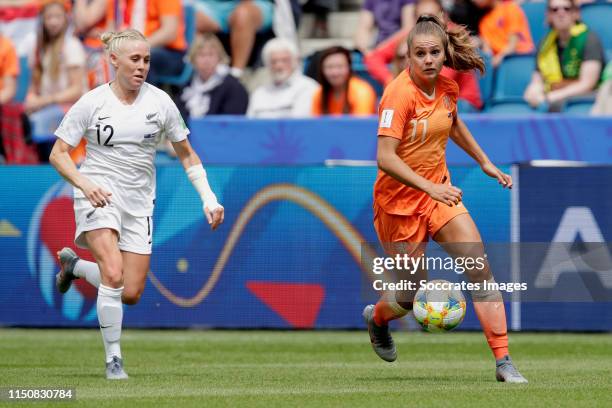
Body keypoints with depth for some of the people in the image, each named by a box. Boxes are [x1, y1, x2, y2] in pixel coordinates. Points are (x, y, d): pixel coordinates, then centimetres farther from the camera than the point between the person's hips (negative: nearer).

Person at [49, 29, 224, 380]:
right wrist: (84, 183, -22)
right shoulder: (92, 103, -6)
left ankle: (74, 264, 30)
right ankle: (113, 358, -13)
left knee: (131, 294, 1)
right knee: (114, 274, -26)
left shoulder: (160, 102, 1)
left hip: (138, 202, 4)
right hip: (99, 195, -4)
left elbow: (187, 154, 9)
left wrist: (209, 198, -3)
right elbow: (59, 154, -3)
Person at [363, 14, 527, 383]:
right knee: (412, 297, 5)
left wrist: (485, 163, 25)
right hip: (400, 200, -6)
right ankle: (377, 317, 41)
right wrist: (429, 187, -39)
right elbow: (385, 158, -29)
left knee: (480, 269, -10)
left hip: (438, 191, 6)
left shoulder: (447, 86, -1)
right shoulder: (399, 94, -22)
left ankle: (503, 361, -9)